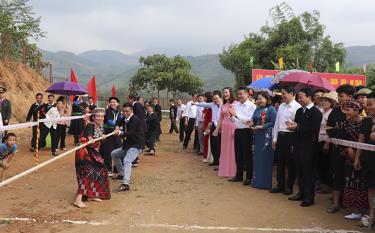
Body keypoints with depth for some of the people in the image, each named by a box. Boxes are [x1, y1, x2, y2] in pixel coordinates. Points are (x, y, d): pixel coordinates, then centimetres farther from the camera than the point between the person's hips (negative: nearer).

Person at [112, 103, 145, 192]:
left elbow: (131, 133, -27)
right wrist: (117, 127, 4)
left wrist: (121, 133, -42)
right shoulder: (124, 119, 8)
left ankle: (125, 184, -43)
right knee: (114, 154, 23)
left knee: (127, 160, -31)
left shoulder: (135, 119, -18)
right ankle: (122, 174, 34)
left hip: (136, 145, -10)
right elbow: (118, 123, 27)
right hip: (128, 145, 10)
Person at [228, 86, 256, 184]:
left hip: (246, 132, -6)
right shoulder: (235, 104, 9)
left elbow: (248, 119, -17)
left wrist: (236, 114, -20)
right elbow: (233, 120, 13)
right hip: (237, 131, 6)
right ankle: (239, 175, 25)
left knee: (247, 155, 2)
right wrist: (231, 115, -8)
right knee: (238, 154, 14)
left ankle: (249, 177, 11)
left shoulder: (251, 106, -8)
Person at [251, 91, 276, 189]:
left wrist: (262, 127, -17)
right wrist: (252, 125, -5)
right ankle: (256, 181, 18)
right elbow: (254, 121, 16)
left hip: (266, 136, -6)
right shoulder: (257, 109, 14)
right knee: (257, 158, 9)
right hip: (257, 136, 6)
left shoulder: (271, 109, -6)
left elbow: (273, 122, -13)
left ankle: (265, 183, 8)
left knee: (265, 158, -1)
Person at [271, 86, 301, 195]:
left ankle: (289, 187, 18)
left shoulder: (297, 107, -13)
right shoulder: (281, 106, 11)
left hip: (290, 136, -7)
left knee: (290, 163, 5)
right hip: (280, 136, 7)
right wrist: (275, 138, 13)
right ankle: (280, 185, 25)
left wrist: (295, 143, -16)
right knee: (280, 162, 13)